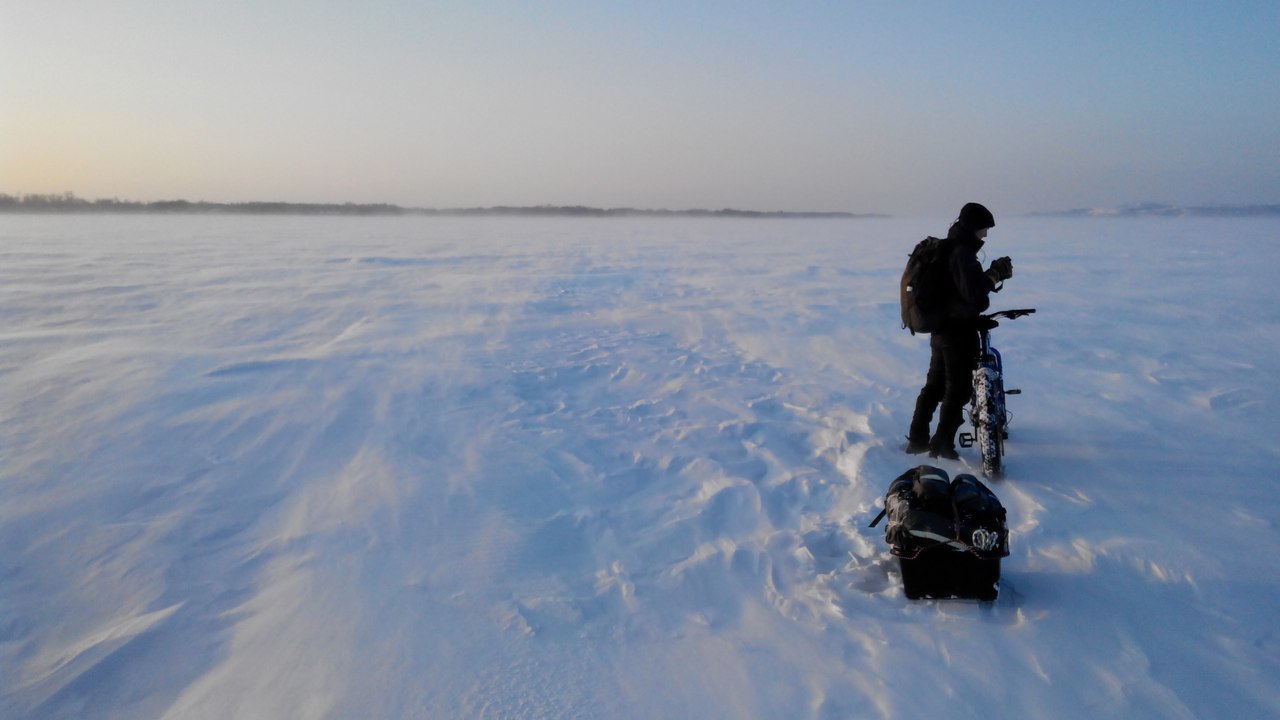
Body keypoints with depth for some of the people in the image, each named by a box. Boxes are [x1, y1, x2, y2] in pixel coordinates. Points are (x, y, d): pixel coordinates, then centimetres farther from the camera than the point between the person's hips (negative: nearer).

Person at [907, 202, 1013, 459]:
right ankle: (942, 445, 10)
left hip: (940, 328, 10)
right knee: (959, 389, 3)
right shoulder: (963, 253, -20)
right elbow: (973, 293, -29)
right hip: (959, 332, -9)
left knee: (935, 384, 17)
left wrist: (992, 275, 6)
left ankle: (917, 439, 23)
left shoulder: (946, 248, 11)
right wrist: (995, 274, -16)